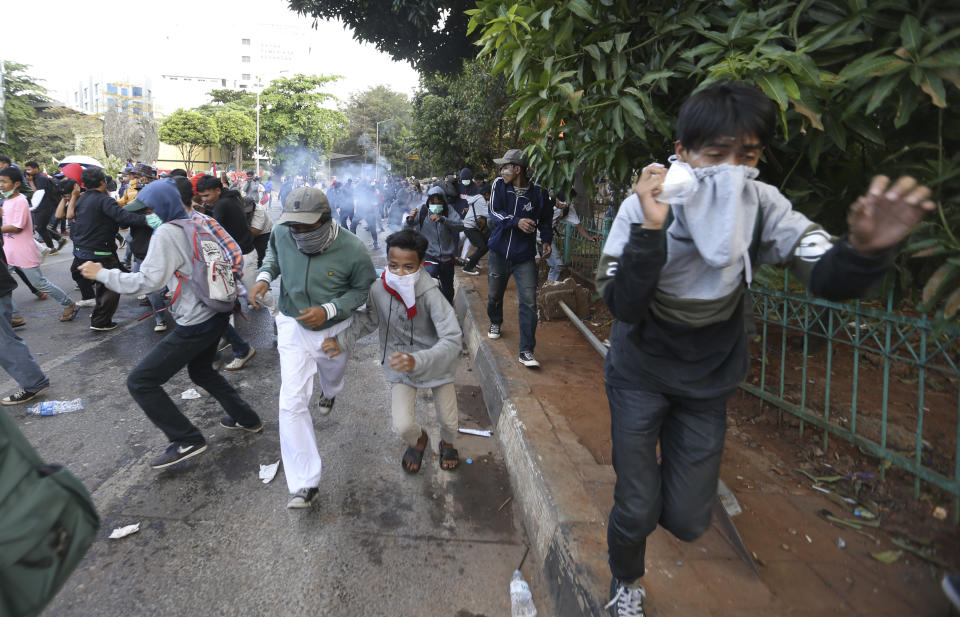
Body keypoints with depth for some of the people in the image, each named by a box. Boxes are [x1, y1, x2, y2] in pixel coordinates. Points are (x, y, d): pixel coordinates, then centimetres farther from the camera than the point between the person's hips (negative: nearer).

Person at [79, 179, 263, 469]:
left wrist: (102, 274, -8)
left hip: (196, 324, -9)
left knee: (140, 381, 1)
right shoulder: (198, 224, 7)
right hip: (217, 313, 9)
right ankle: (246, 419, 36)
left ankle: (187, 440, 4)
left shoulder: (167, 232, -16)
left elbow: (148, 281, -19)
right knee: (201, 370, 31)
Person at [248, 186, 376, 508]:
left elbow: (363, 289, -11)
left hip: (334, 328, 0)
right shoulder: (282, 233, -17)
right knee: (292, 404, -9)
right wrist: (264, 276, -11)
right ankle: (305, 484, -1)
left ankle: (329, 392, 73)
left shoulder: (352, 250, -27)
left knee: (332, 375, 30)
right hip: (293, 326, 1)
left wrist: (329, 310, -26)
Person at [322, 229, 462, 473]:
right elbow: (369, 319, 2)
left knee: (449, 422, 10)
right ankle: (418, 440, 32)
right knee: (402, 426, -9)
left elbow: (452, 341, -34)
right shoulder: (379, 289, -19)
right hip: (400, 365, 2)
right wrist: (343, 340, -10)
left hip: (436, 363, -2)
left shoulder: (430, 294, -30)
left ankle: (447, 443, 51)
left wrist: (417, 360, -47)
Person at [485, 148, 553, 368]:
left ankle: (526, 351, -4)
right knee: (494, 294, 18)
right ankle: (495, 323, 50)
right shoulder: (499, 185, -1)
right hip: (499, 252, 2)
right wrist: (517, 221, -24)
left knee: (529, 302, -10)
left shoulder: (538, 192, -4)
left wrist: (546, 240, -4)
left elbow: (546, 220, 11)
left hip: (525, 256, -2)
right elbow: (494, 212, -9)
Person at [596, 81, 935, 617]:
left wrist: (866, 251, -47)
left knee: (687, 520, 9)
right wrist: (650, 231, -39)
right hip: (640, 375, -2)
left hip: (709, 382, 2)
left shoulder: (762, 206, -16)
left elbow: (828, 276, -26)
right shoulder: (642, 208, -21)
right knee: (636, 512, 4)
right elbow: (623, 308, -26)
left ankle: (667, 466, 46)